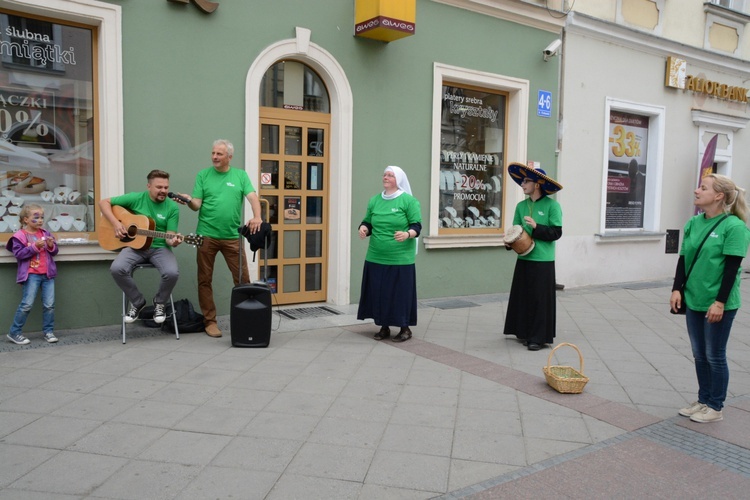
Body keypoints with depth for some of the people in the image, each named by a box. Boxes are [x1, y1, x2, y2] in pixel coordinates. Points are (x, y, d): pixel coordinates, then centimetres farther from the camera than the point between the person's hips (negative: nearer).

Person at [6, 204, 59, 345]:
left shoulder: (45, 233, 12)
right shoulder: (20, 235, -3)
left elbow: (54, 252, 14)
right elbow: (19, 254, -12)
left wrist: (51, 246, -8)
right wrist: (34, 247, -21)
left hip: (47, 273, 5)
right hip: (31, 274, -5)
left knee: (49, 304, 3)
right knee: (27, 304, -7)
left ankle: (48, 331, 13)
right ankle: (15, 332, 6)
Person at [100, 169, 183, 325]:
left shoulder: (172, 207, -1)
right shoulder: (136, 198, -1)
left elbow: (169, 236, -4)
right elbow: (104, 202, 5)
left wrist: (173, 241, -29)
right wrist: (115, 223, -9)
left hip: (159, 248, -1)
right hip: (135, 245, 1)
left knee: (172, 272, -30)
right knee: (117, 268, -28)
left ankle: (160, 303, 3)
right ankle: (137, 302, -1)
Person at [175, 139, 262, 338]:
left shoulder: (240, 175, 7)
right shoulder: (203, 175, 6)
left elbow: (252, 197, -6)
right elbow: (197, 205, 2)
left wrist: (257, 217, -24)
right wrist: (189, 201, -21)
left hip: (232, 236, 0)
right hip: (207, 235, 0)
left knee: (242, 279, 1)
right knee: (205, 280, 4)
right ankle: (210, 321, 15)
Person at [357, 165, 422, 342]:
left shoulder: (409, 200, -3)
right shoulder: (374, 200, 11)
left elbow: (417, 225, -6)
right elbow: (367, 222, 16)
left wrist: (407, 234, -26)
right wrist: (363, 228, -7)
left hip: (400, 259, -4)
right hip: (376, 258, 5)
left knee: (401, 293, 1)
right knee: (379, 292, 8)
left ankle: (405, 328, 16)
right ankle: (384, 327, 22)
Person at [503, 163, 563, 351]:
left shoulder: (552, 205, -7)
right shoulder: (521, 206, 8)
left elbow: (556, 233, -9)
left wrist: (536, 227, -20)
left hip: (543, 260, -5)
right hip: (524, 258, 5)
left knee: (540, 299, -1)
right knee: (523, 297, 9)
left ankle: (538, 337, 8)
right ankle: (524, 332, 23)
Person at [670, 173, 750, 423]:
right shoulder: (693, 223, 6)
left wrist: (720, 302, -18)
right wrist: (677, 289, 2)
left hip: (718, 304, -6)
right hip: (694, 300, 6)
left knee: (715, 356, 6)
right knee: (699, 355, 15)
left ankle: (715, 408, 21)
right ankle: (703, 401, 29)